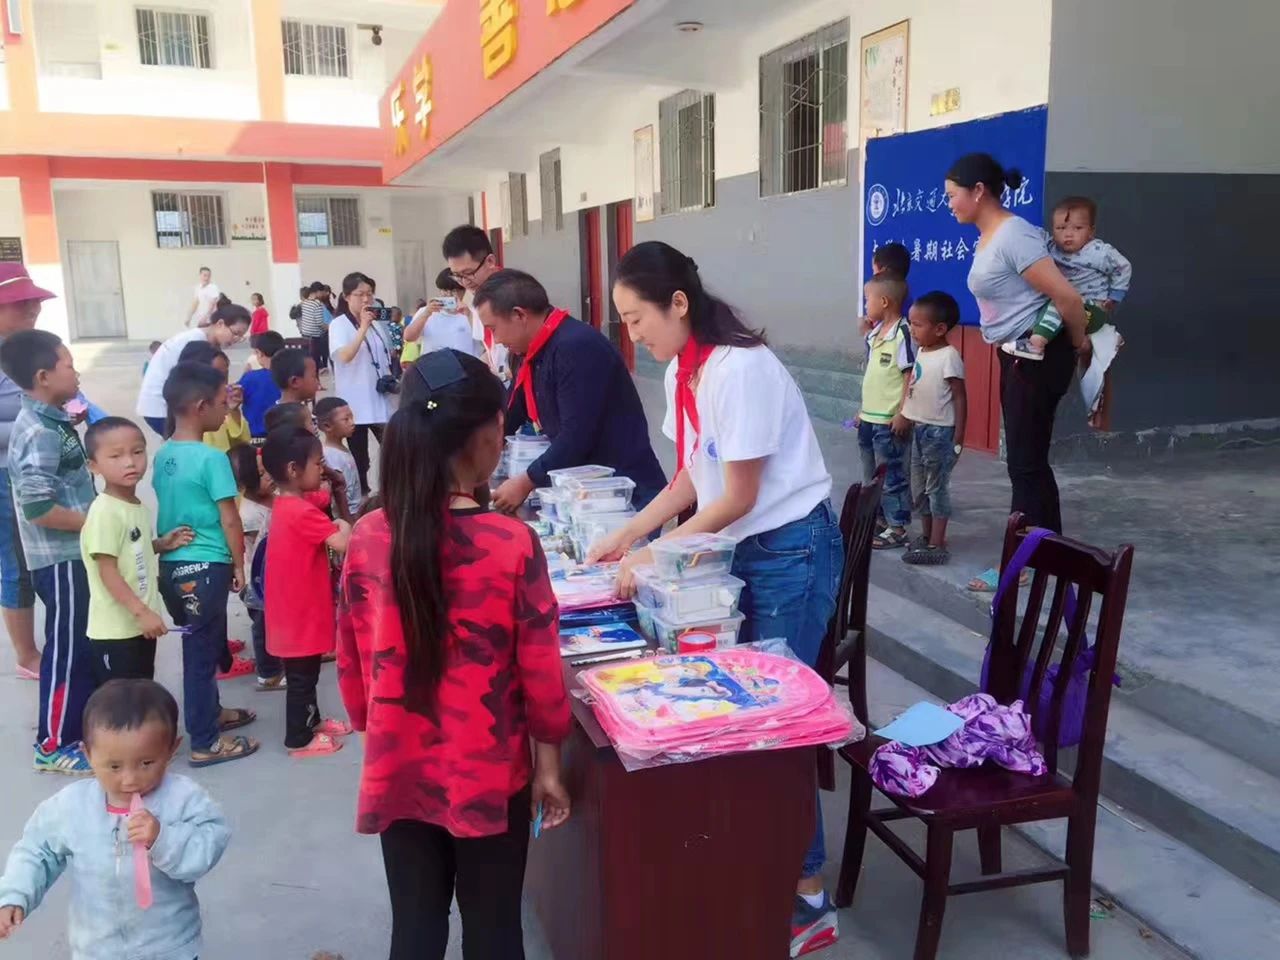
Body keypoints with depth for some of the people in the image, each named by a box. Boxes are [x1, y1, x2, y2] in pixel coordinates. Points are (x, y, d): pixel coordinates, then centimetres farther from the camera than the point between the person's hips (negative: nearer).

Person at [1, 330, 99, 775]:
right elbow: (38, 508, -26)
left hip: (76, 554, 9)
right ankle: (54, 744, 15)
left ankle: (86, 723, 33)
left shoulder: (51, 422, 9)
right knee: (66, 649, 2)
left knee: (87, 643, 19)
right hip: (61, 559, -9)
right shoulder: (40, 434, -21)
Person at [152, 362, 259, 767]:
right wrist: (239, 565, -4)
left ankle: (210, 713, 38)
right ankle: (204, 743, 11)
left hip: (171, 564, 8)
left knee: (201, 645, 22)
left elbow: (169, 509, 14)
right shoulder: (212, 458, -17)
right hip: (205, 567, -8)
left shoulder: (162, 455, 6)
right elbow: (229, 520, -15)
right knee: (202, 651, 1)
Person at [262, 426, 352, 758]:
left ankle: (312, 720, 38)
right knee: (301, 677, 5)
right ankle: (299, 739, 17)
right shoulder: (302, 512, -25)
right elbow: (343, 544, -31)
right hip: (301, 612, -9)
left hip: (297, 609, 9)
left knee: (304, 674, 23)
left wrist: (332, 528, -2)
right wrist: (344, 527, -11)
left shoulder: (285, 506, 6)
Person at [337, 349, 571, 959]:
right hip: (488, 775, -3)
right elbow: (540, 672, -12)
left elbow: (352, 663, 1)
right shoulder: (512, 544, -19)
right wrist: (548, 763, 3)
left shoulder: (368, 538, -9)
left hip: (399, 771, 3)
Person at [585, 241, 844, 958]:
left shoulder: (740, 368, -22)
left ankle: (809, 897, 14)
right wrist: (629, 535, 2)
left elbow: (739, 497, -20)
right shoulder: (683, 371, 5)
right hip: (740, 549, 8)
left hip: (791, 551, -8)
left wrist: (655, 557, -15)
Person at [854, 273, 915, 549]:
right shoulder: (874, 334, 11)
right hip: (870, 418, 9)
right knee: (872, 474, 18)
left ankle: (897, 528, 8)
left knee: (892, 475, -1)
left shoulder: (903, 334, -16)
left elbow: (910, 377, -17)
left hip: (890, 421, -9)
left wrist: (903, 414, -19)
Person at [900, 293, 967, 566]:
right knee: (919, 487, 16)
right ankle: (926, 536, 29)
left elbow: (960, 397, -16)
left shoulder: (949, 356, -17)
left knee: (937, 487, -2)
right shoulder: (921, 352, 7)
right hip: (920, 429, 9)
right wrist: (909, 417, 12)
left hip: (939, 431, -9)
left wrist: (959, 437, -16)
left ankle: (937, 545, 5)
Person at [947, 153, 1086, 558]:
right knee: (1028, 462, 14)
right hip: (1016, 356, 10)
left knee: (1025, 464, -4)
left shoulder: (1012, 236, -20)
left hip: (1037, 357, -10)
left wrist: (1079, 344, -8)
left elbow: (1068, 298, -24)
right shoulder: (987, 239, 11)